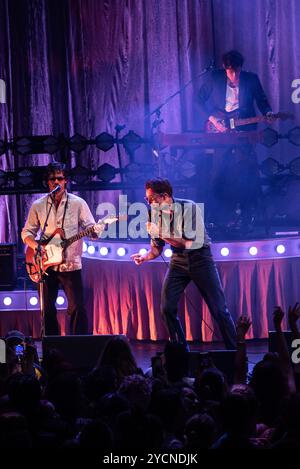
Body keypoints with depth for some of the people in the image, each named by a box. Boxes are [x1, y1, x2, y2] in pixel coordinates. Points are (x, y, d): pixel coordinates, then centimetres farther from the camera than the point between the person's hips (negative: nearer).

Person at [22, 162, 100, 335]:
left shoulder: (78, 203, 1)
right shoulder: (38, 206, 7)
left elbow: (91, 227, -1)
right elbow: (27, 232, 11)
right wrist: (36, 246, -9)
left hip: (71, 264, -2)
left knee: (77, 308, -8)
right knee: (48, 309, 6)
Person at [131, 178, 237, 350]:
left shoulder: (188, 207, -20)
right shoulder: (156, 214, -5)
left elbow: (190, 243, -26)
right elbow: (157, 248, 6)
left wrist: (162, 234, -26)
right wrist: (145, 257, -15)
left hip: (200, 257, -5)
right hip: (178, 259, 5)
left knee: (219, 309, -6)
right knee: (167, 308, -6)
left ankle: (234, 350, 6)